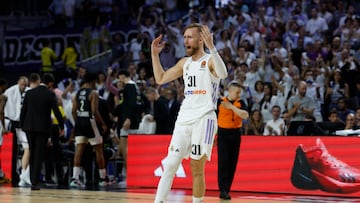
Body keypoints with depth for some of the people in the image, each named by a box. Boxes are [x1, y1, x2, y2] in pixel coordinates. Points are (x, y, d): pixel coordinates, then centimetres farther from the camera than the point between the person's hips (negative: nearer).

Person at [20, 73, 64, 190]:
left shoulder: (29, 93, 0)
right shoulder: (50, 94, -4)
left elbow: (23, 110, 1)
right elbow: (56, 111, -5)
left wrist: (22, 125, 11)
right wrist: (61, 126, 3)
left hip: (30, 127, 2)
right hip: (43, 127, -2)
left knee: (32, 153, 15)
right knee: (39, 154, -2)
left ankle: (32, 180, 18)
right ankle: (35, 182, -9)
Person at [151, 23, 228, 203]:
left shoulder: (210, 60, -5)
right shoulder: (185, 63, 15)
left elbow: (223, 74, -28)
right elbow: (160, 79, 22)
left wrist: (211, 47, -37)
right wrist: (155, 54, 14)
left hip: (204, 119, -6)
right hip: (184, 120, 6)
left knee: (197, 169, -1)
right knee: (170, 165, -3)